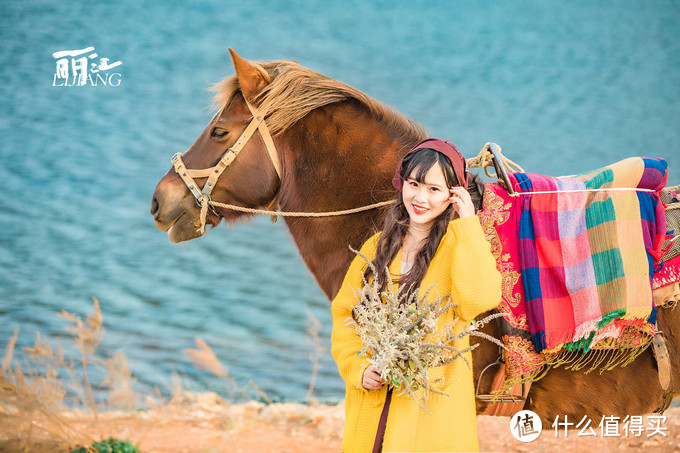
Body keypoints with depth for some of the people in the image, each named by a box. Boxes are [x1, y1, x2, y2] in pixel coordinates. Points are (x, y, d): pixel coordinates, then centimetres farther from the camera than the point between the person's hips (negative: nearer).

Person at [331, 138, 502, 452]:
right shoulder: (377, 248, 10)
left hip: (435, 400, -4)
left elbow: (480, 298, -23)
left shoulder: (459, 246, -3)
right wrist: (357, 368, -3)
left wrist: (468, 225, -16)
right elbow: (344, 312, 13)